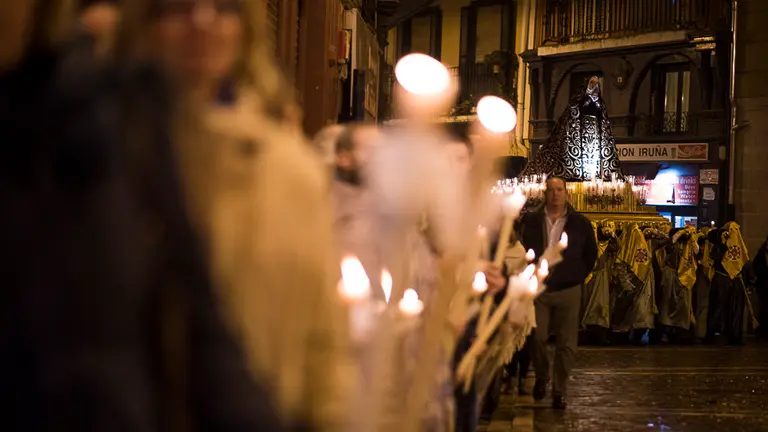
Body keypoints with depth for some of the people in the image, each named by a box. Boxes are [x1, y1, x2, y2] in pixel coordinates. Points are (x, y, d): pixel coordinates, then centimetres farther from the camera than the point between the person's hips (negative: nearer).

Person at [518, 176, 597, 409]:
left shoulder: (580, 223, 1)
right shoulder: (530, 220, 2)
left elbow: (590, 254, 13)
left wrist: (578, 276, 7)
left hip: (568, 291, 0)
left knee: (566, 343, -1)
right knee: (536, 338, -3)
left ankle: (559, 391, 10)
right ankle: (541, 378, 24)